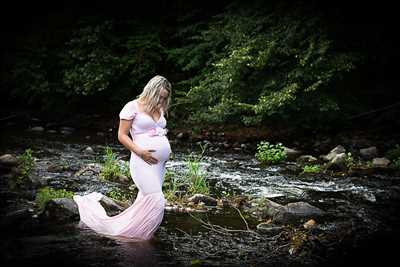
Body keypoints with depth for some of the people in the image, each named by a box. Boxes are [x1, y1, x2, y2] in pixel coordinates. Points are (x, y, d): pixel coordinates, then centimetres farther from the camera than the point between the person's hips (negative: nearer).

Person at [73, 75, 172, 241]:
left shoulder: (160, 110, 17)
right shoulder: (133, 107, -3)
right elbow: (122, 136, -5)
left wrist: (167, 152, 12)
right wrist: (139, 151, -17)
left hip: (160, 163, 8)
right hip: (143, 161, -8)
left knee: (146, 201, 7)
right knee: (156, 201, -19)